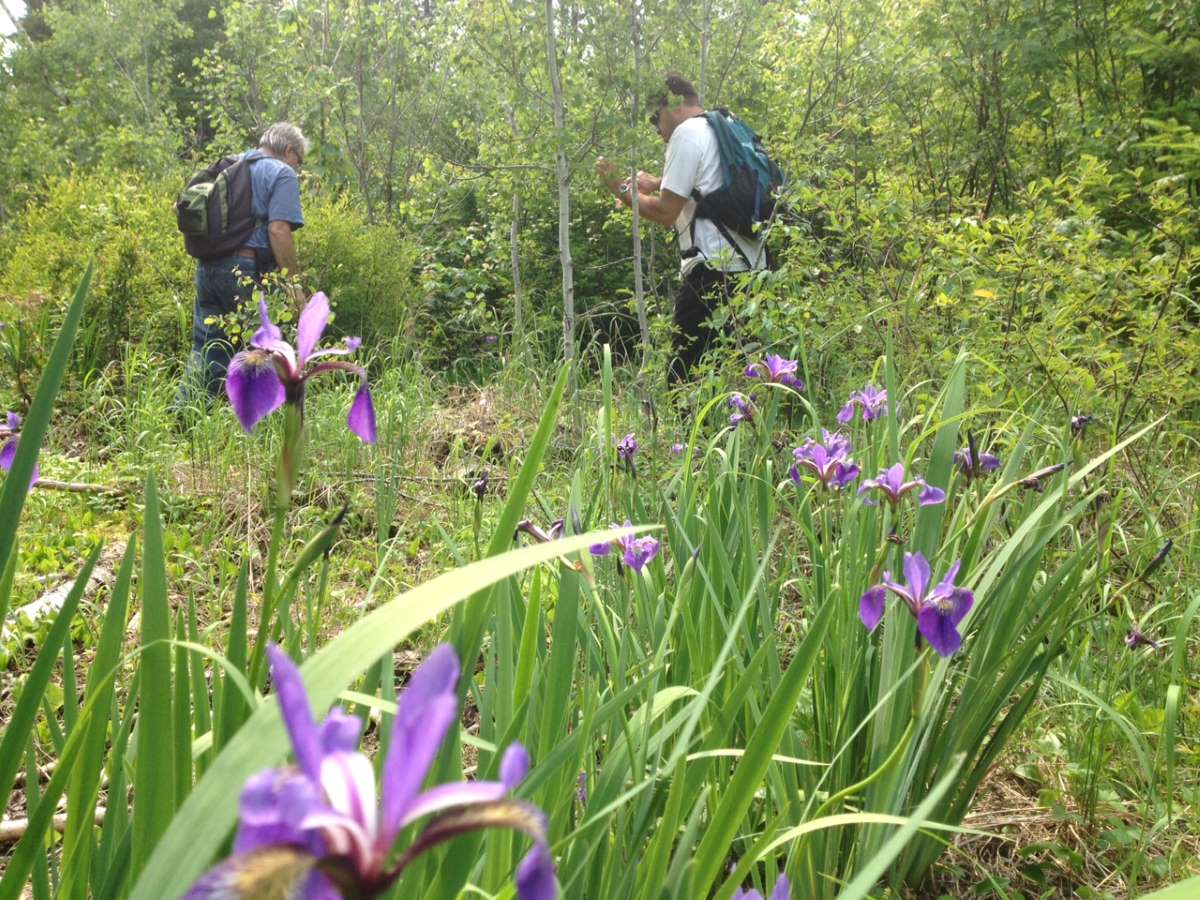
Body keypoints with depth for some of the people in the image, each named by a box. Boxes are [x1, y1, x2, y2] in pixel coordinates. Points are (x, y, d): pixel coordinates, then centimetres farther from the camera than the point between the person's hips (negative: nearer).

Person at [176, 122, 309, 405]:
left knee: (206, 348, 12)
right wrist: (294, 283, -13)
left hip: (207, 266, 7)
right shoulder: (282, 174, -2)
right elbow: (278, 230, -15)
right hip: (247, 272, -7)